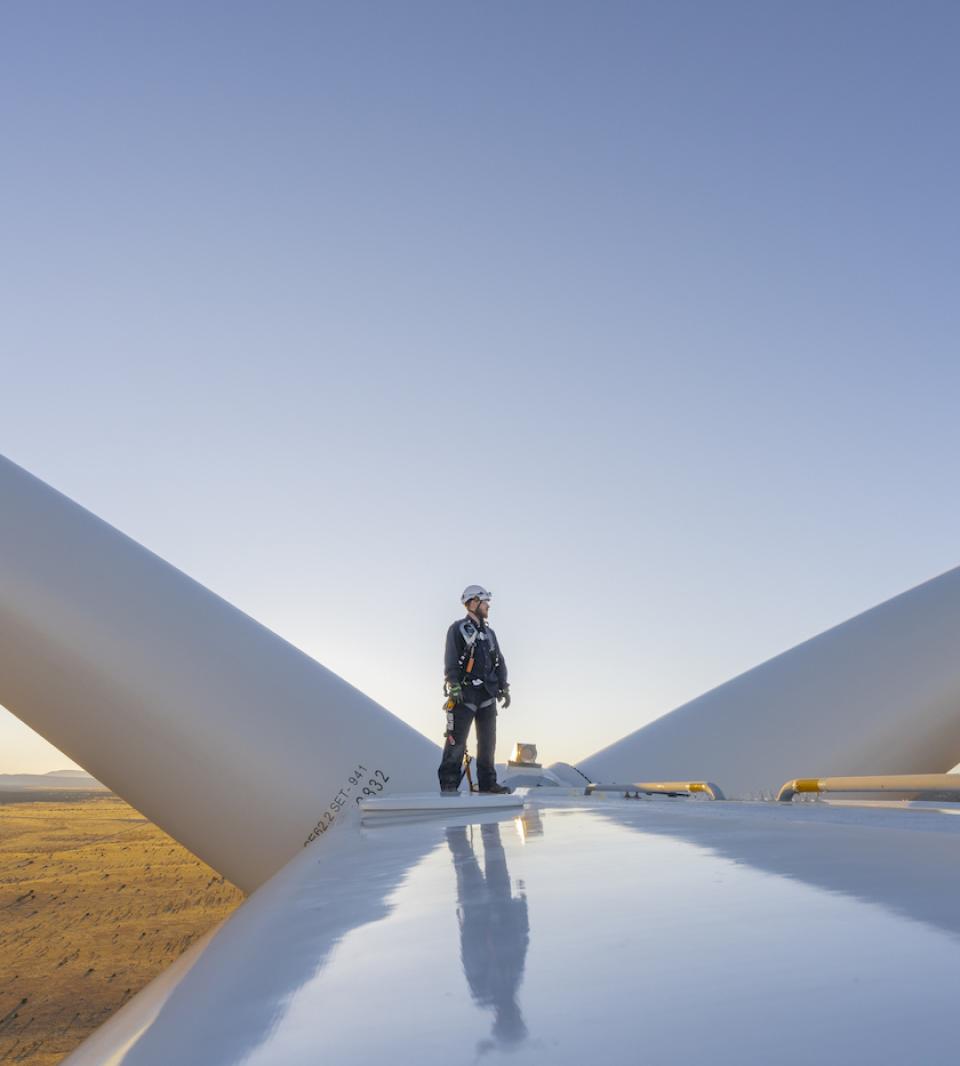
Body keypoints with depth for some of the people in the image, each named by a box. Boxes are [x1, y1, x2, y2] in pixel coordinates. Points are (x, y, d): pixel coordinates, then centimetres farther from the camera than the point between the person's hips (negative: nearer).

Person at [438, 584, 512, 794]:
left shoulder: (489, 633, 20)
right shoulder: (458, 629, -1)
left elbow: (499, 662, 20)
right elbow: (450, 661, -10)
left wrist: (504, 688, 11)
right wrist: (454, 686, -19)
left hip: (487, 694, 7)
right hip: (465, 693, -7)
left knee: (488, 741, 8)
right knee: (457, 740, -8)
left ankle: (487, 782, 16)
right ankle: (449, 783, -2)